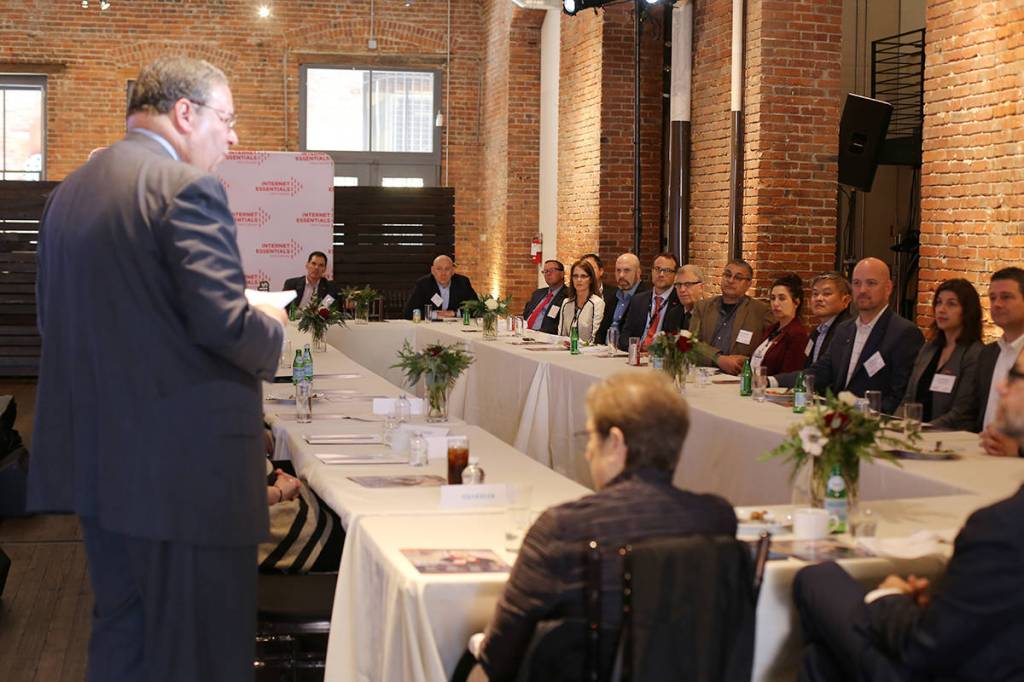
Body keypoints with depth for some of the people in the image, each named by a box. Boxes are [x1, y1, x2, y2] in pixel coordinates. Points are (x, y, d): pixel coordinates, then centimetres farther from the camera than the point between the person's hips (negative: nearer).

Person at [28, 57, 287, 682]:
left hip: (95, 454, 9)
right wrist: (273, 330, -1)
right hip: (186, 463, -8)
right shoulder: (189, 187, -14)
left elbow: (56, 319, 16)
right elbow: (225, 323, -21)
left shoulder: (68, 193, 12)